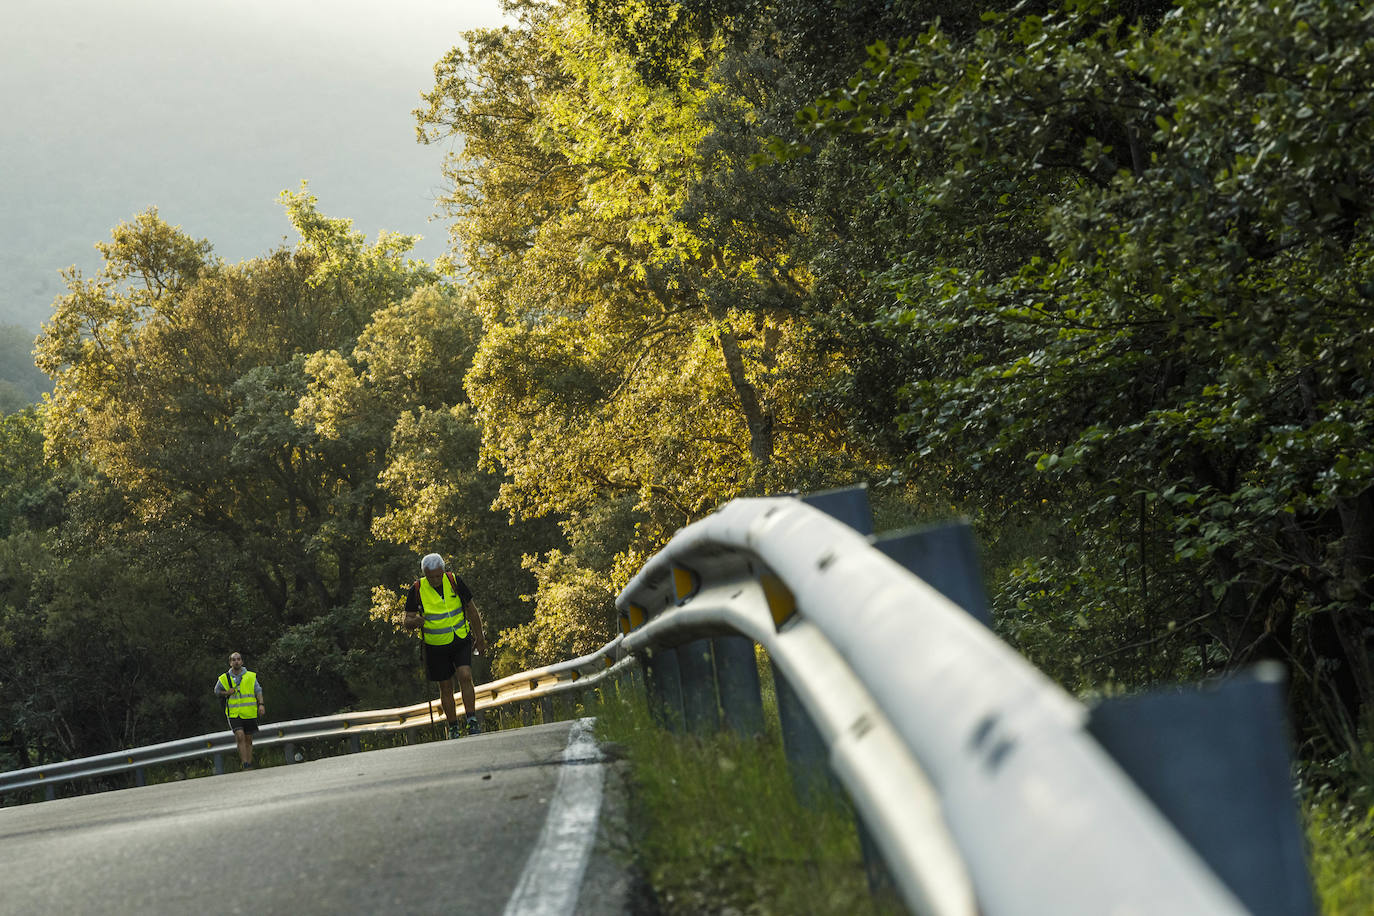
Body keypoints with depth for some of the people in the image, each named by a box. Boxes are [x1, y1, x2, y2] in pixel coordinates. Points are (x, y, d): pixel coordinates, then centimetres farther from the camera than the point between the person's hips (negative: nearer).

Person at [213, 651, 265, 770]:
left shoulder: (251, 676, 3)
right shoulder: (224, 679, 2)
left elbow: (258, 691, 7)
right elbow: (217, 692, 16)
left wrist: (261, 704, -8)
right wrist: (226, 693, -4)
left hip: (249, 714, 2)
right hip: (234, 714, -2)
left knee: (248, 740, 8)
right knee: (240, 736, -19)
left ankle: (249, 766, 17)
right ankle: (245, 765, -20)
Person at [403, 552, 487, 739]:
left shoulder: (455, 582, -8)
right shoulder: (417, 590, -11)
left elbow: (472, 610, 3)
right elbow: (407, 622, -7)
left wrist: (479, 638, 6)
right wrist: (415, 621, -32)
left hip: (461, 640, 0)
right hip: (436, 645, 0)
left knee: (465, 676, -20)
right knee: (445, 687, 6)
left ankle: (472, 720, -12)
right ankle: (453, 728, 19)